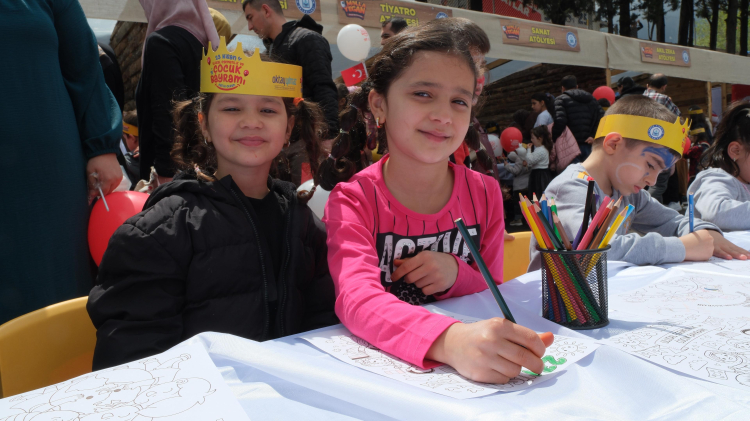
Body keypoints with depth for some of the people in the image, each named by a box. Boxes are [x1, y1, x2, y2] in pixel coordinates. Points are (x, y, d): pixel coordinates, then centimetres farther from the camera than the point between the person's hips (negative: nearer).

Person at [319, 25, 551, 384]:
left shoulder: (484, 193, 1)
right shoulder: (352, 199, -10)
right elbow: (357, 299, -26)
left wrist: (458, 276, -14)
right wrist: (448, 339, -42)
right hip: (377, 363, -3)